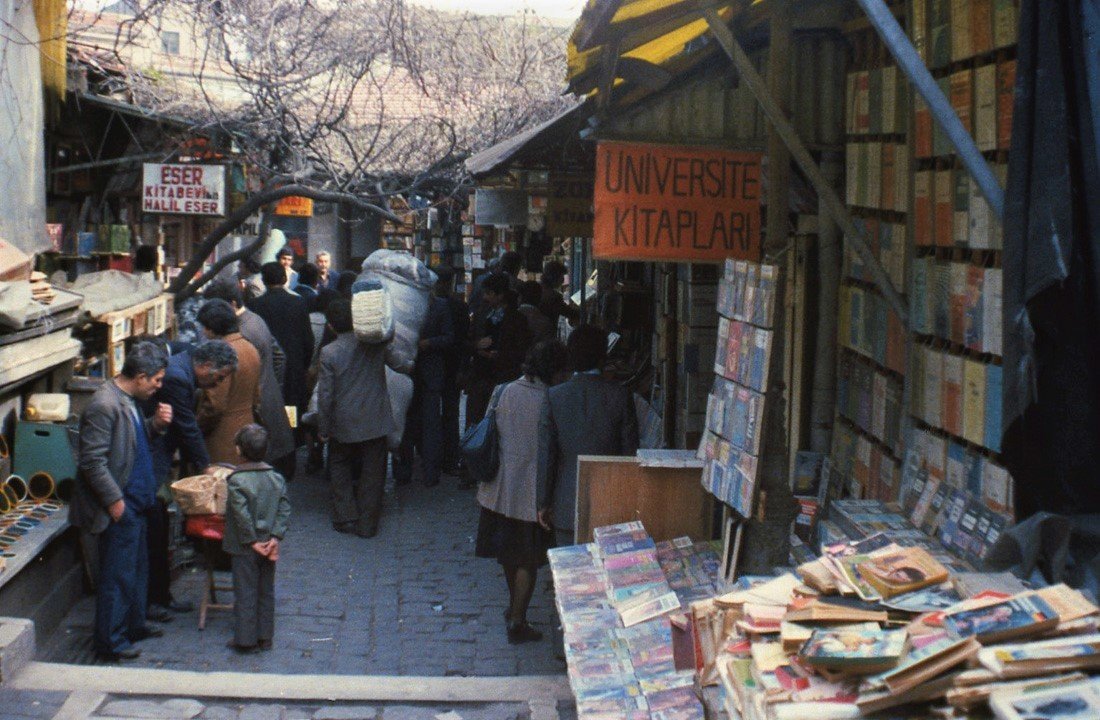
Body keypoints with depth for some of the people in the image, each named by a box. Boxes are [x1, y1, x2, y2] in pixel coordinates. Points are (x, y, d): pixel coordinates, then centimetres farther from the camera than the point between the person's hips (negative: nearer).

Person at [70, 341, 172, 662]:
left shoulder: (128, 400, 7)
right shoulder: (104, 405, -23)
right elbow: (92, 461, -24)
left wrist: (155, 423, 2)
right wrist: (114, 500, -20)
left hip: (134, 503, 10)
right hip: (119, 507, -10)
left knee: (137, 567, 21)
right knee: (117, 574, -1)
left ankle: (133, 625, 36)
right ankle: (110, 642, 10)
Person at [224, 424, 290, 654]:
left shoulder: (236, 480, -16)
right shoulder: (277, 478, 0)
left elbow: (242, 515, -21)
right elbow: (284, 510, -4)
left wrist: (252, 541, -13)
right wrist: (275, 538, -7)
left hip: (244, 548, -5)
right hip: (269, 547, 5)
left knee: (245, 593, 3)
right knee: (266, 592, 15)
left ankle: (245, 639, 9)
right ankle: (265, 637, 21)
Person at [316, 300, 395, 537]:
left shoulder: (328, 352, -13)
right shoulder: (376, 343, -8)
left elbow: (325, 395, -10)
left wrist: (323, 429, -2)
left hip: (343, 424, -1)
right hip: (375, 422, 1)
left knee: (340, 470, 19)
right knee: (372, 473, 10)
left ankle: (346, 518, 18)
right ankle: (367, 524, 15)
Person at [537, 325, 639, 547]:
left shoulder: (554, 397, -6)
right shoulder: (620, 396, -7)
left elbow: (545, 455, -4)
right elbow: (630, 453, -3)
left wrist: (543, 503, 4)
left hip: (567, 507, 0)